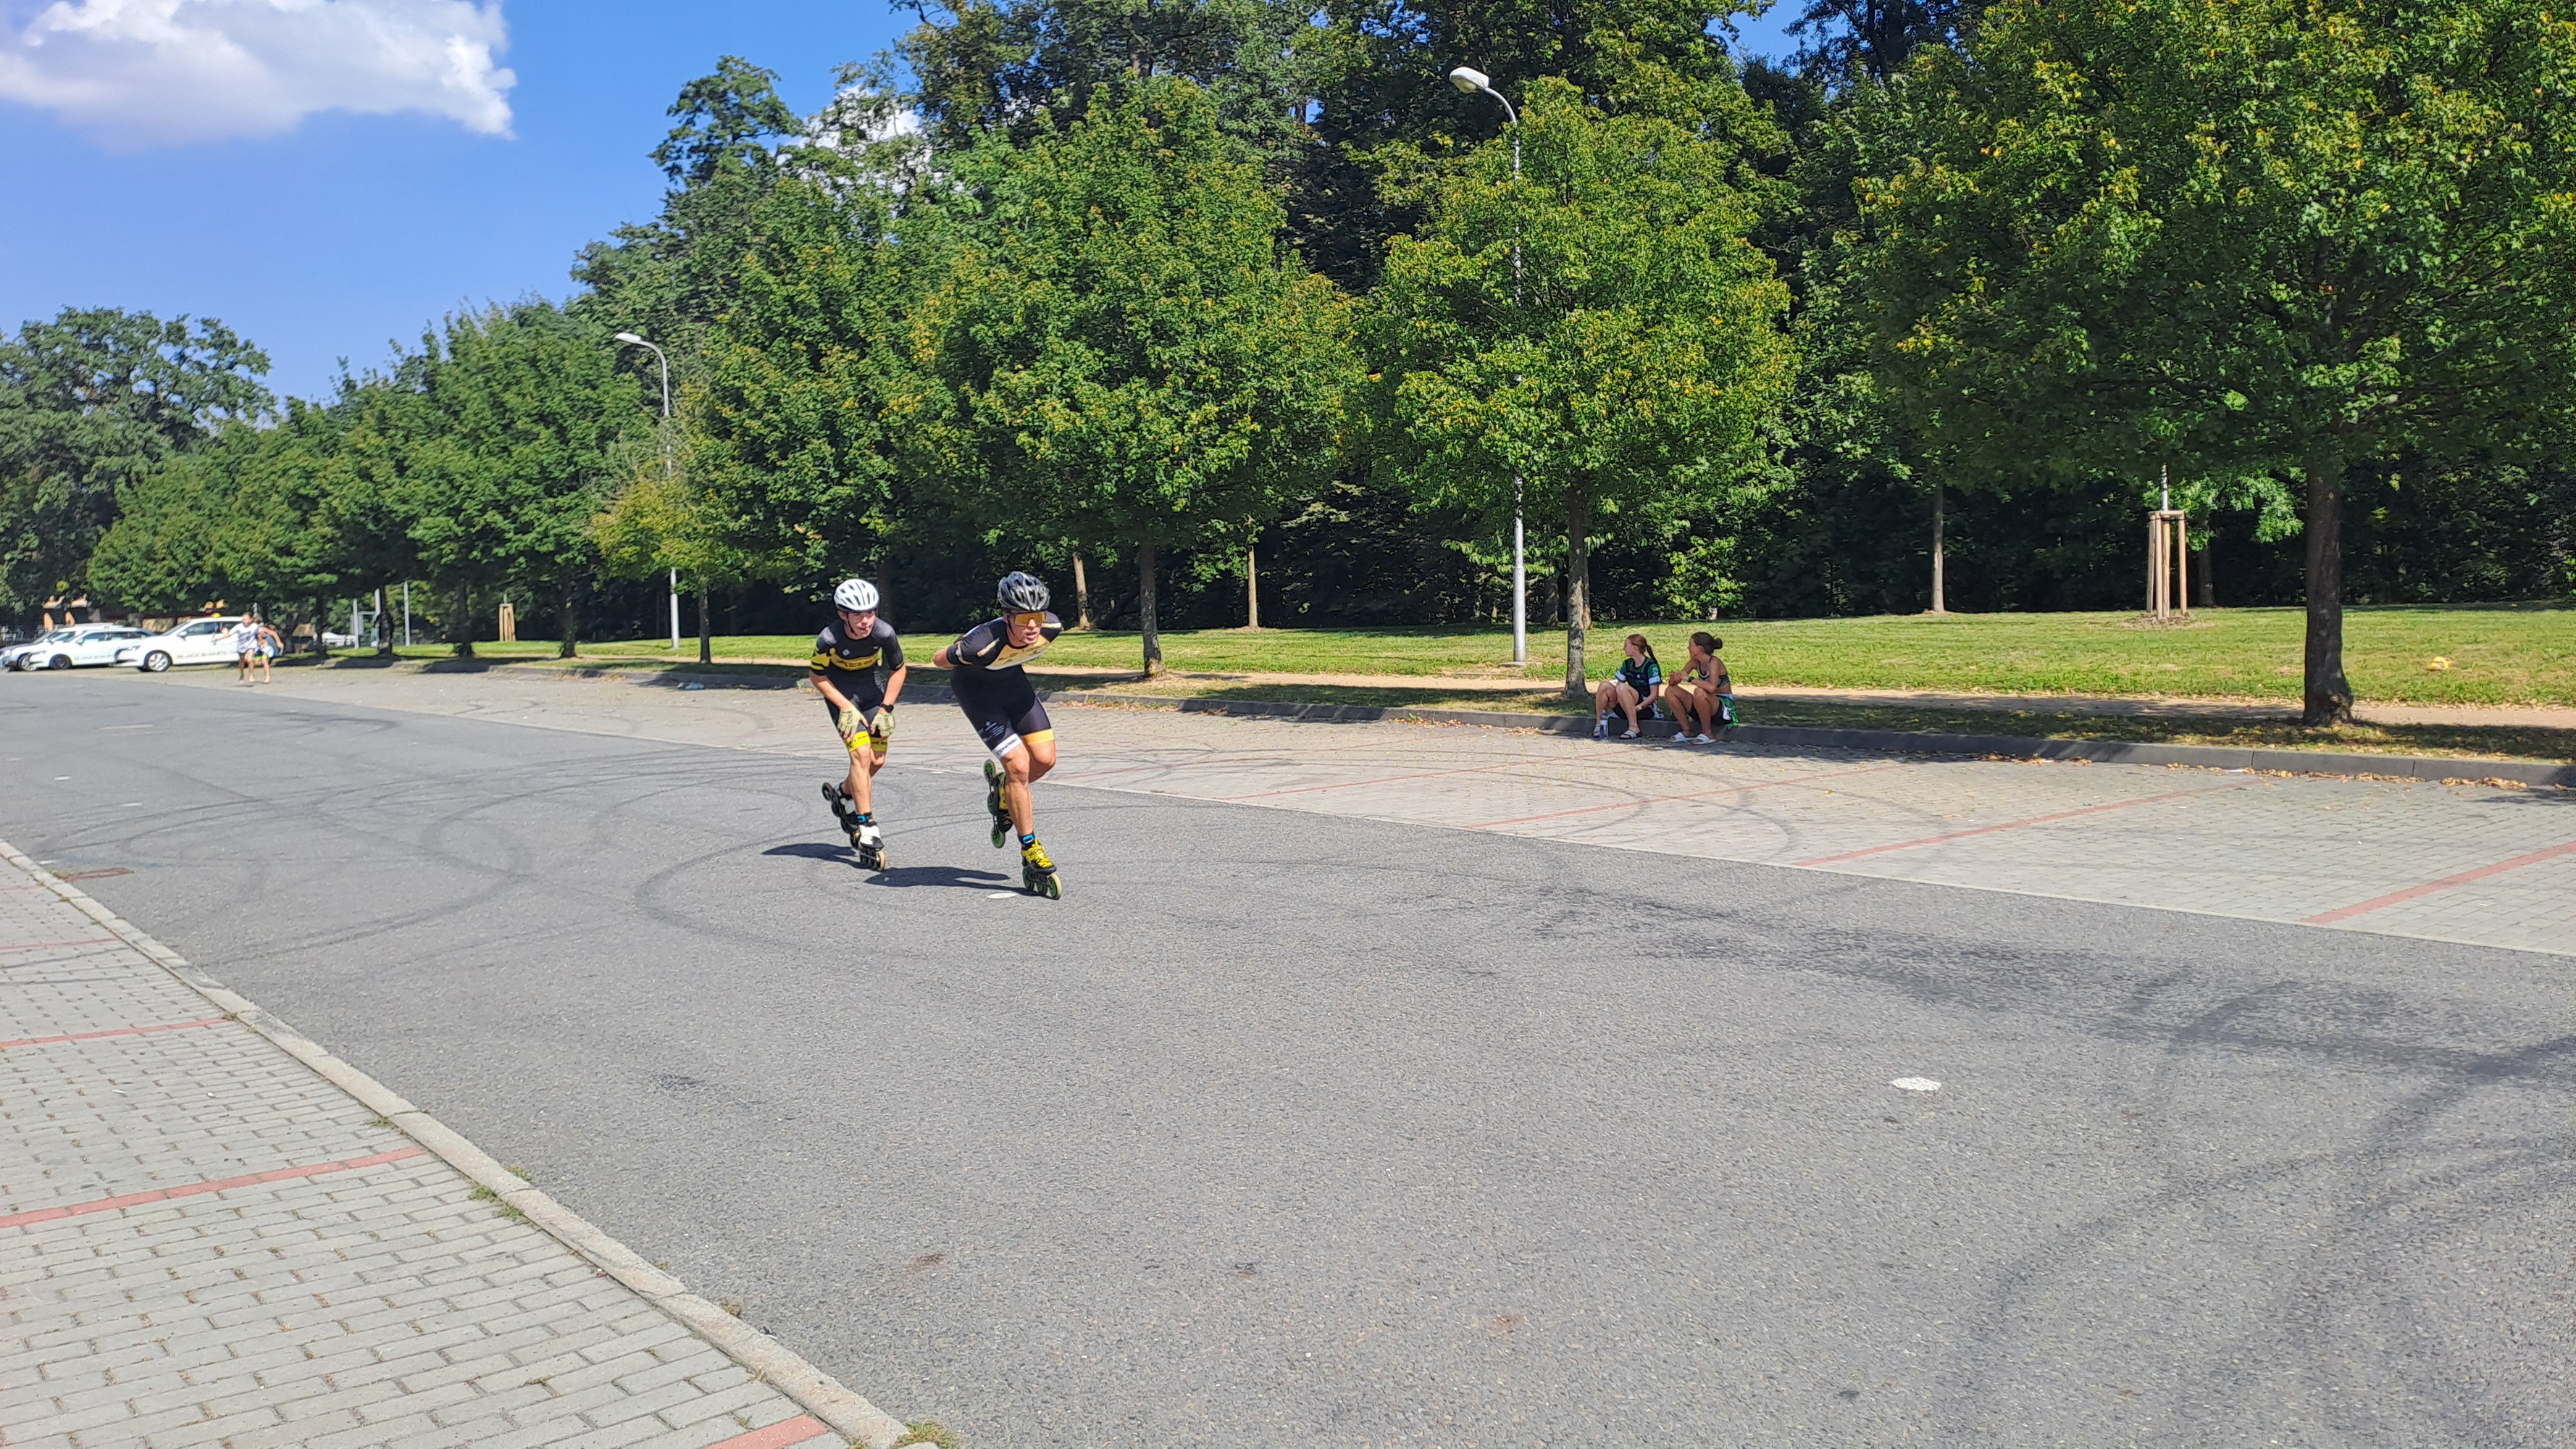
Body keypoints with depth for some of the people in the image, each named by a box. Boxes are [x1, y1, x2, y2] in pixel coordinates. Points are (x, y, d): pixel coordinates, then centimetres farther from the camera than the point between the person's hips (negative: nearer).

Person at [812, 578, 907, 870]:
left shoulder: (884, 633, -24)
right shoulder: (829, 639, -29)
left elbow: (898, 670, -6)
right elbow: (819, 677, -12)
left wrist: (885, 709, -9)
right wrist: (847, 708, -19)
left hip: (874, 689, 3)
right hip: (842, 692, -3)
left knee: (877, 760, 1)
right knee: (861, 753, -19)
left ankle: (842, 794, 33)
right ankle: (867, 828, -16)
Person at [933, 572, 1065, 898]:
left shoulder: (1052, 628, -26)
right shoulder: (983, 643, -39)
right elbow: (939, 660, -19)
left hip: (1011, 679, 5)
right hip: (975, 686, -5)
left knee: (1045, 759, -6)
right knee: (1019, 764, -15)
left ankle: (1003, 790, 28)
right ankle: (1031, 856, -3)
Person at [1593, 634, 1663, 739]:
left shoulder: (1651, 666, -9)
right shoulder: (1627, 664, 13)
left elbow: (1654, 694, -14)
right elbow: (1615, 683, 12)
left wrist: (1638, 707, -27)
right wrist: (1600, 692, -7)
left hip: (1646, 707, -6)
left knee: (1622, 688, -33)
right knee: (1605, 685, -16)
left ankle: (1634, 728, -33)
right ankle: (1598, 723, -16)